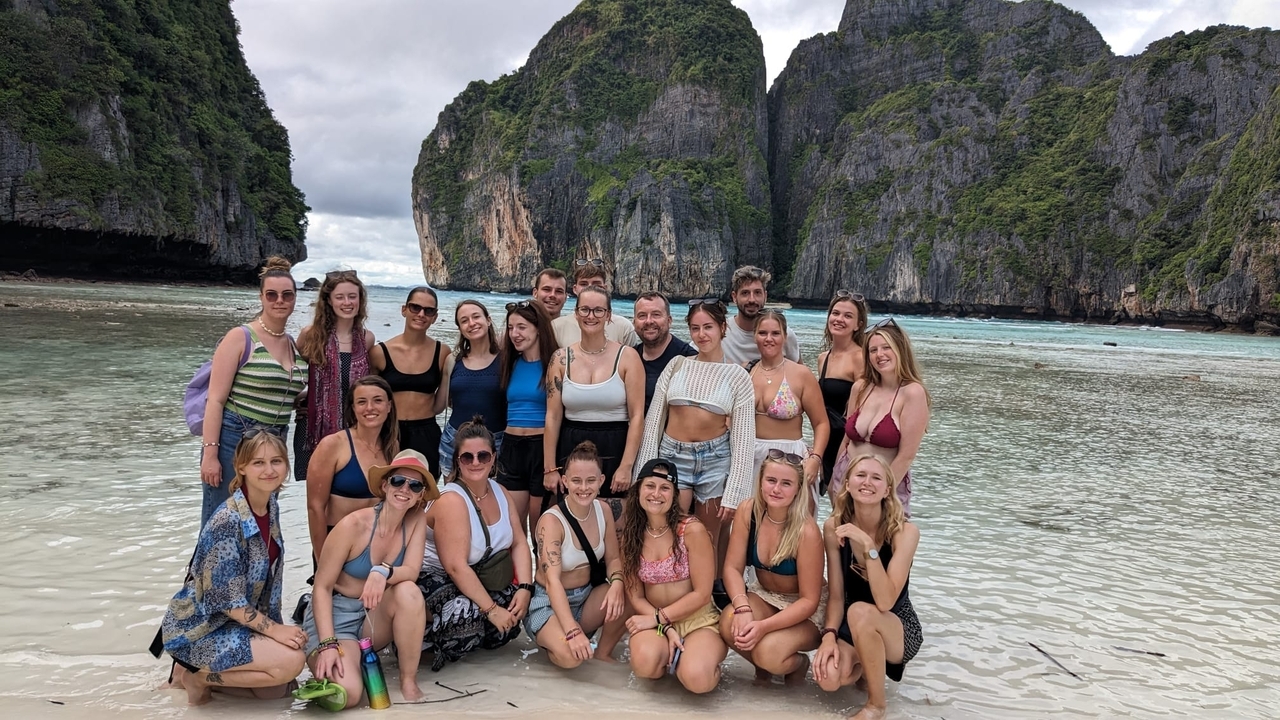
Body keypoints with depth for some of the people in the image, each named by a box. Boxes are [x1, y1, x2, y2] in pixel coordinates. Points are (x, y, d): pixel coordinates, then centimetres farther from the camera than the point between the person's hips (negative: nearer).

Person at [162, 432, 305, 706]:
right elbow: (229, 601, -24)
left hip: (239, 620, 8)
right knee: (290, 661, -21)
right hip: (199, 627, -8)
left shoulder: (272, 508, -1)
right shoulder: (228, 522, -27)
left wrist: (274, 627, 5)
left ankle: (200, 668, 19)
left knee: (277, 689, 7)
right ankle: (198, 677, -2)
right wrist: (275, 630, -19)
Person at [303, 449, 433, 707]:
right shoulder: (354, 525, -20)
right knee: (348, 693, -28)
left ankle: (408, 681, -14)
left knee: (408, 591, -30)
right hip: (336, 614, -4)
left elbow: (412, 572, -16)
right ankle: (323, 666, 7)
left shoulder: (417, 521, -7)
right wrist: (328, 644, -26)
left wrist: (384, 572, -39)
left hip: (376, 615, 4)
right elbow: (322, 588, -16)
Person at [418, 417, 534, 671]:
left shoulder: (500, 493, 2)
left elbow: (519, 544, 0)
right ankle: (418, 642, -8)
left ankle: (479, 639, 11)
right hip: (438, 579, -7)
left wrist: (525, 588, -15)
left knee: (514, 612, -15)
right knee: (468, 614, -34)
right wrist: (491, 609, -27)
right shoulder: (451, 500, -22)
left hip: (481, 579, 8)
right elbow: (456, 566, -27)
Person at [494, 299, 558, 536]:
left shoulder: (552, 363, -8)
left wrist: (553, 464, -13)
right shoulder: (511, 362, 9)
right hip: (511, 447, 5)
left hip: (542, 448, -5)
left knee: (540, 529, 6)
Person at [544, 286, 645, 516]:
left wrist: (626, 466, -13)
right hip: (570, 449, 2)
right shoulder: (561, 358, 3)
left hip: (614, 450, -2)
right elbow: (553, 416, 3)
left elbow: (637, 416, -6)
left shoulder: (627, 357, -3)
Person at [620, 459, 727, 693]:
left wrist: (657, 617, -13)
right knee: (644, 663, -32)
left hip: (698, 619, -2)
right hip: (654, 620, 3)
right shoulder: (631, 535, 0)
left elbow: (702, 594, -11)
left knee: (696, 679, -32)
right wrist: (664, 628, -16)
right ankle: (672, 654, 4)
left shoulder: (692, 530, -13)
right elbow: (635, 596, 0)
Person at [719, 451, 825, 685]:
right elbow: (733, 567, -11)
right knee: (730, 625, -27)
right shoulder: (747, 511, -15)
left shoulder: (806, 531, -26)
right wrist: (743, 608, -29)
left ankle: (798, 663, 7)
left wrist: (763, 626, -32)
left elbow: (809, 600, -21)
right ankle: (761, 665, 7)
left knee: (768, 651, -30)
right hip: (764, 597, 4)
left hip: (805, 612, -4)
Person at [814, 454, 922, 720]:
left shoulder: (904, 532, -21)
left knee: (860, 611, -36)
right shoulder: (834, 527, -11)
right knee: (829, 677, -27)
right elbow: (836, 596, -6)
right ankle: (862, 666, 12)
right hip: (852, 626, 3)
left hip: (899, 628, -3)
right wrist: (829, 636, -22)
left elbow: (885, 602, -31)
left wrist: (868, 545, -36)